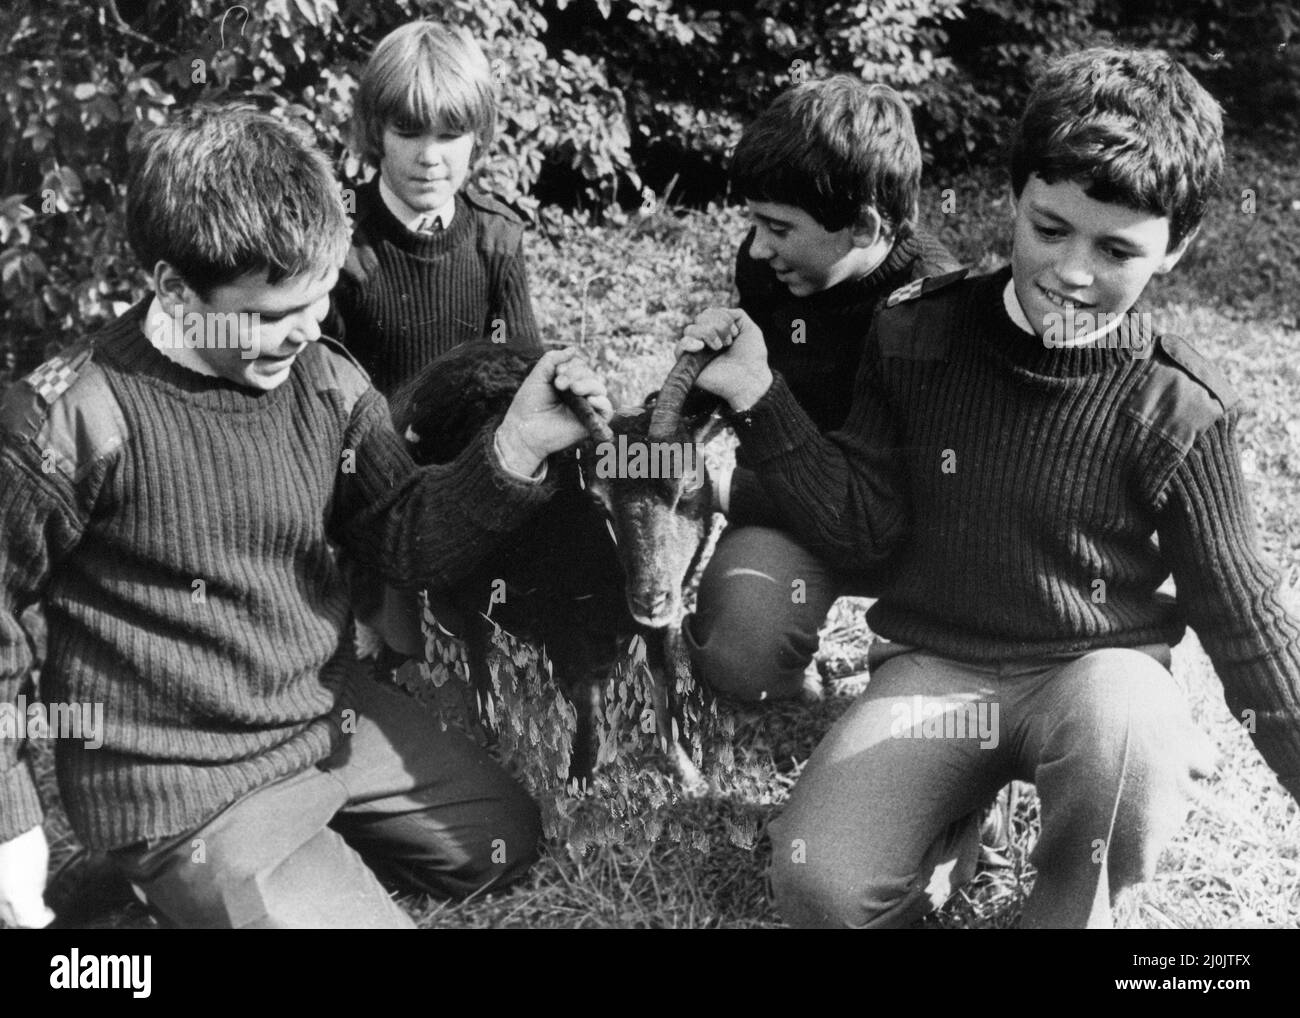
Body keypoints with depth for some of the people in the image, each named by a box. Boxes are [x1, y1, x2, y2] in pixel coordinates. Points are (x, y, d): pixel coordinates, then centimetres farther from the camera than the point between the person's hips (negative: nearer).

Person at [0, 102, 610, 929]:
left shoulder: (328, 380, -8)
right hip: (187, 790, -6)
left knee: (505, 842, 20)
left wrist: (515, 450, -20)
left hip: (336, 714, 7)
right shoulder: (69, 421, -23)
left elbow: (404, 539, -3)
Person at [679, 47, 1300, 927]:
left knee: (1125, 732, -37)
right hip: (937, 665, 1)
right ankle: (939, 812, 14)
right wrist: (761, 401, -14)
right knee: (820, 887, -21)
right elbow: (863, 527, -3)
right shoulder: (918, 336, -5)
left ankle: (1072, 905, -3)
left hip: (1096, 667, 0)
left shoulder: (1176, 408, -10)